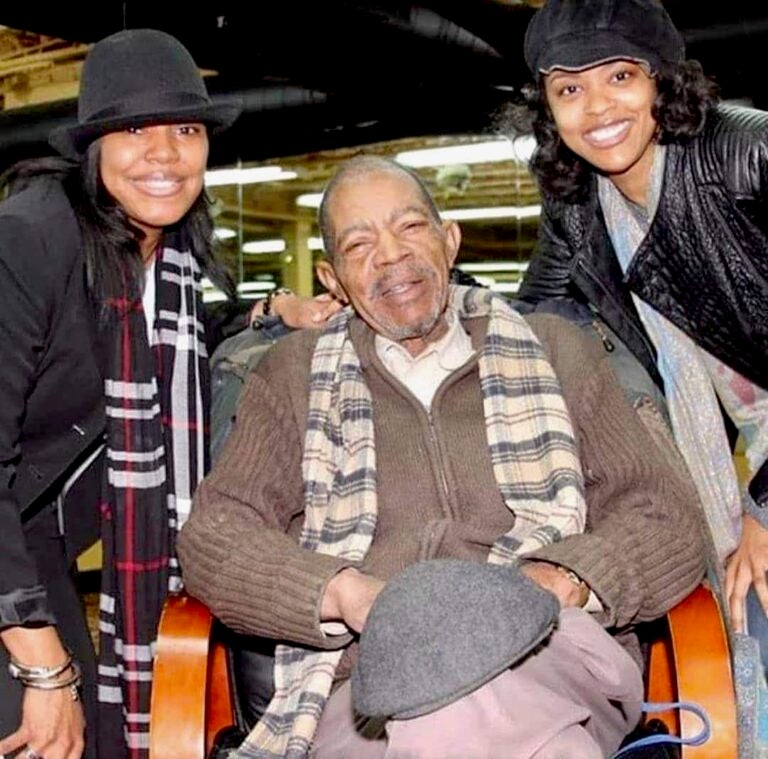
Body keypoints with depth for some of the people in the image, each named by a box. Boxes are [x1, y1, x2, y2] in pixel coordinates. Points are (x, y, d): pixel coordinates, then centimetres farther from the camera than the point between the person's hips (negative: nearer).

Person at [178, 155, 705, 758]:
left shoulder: (557, 351, 19)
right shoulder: (293, 375, 18)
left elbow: (668, 517, 14)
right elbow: (211, 539, 8)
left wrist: (563, 581, -9)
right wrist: (349, 594, -11)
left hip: (549, 655, 1)